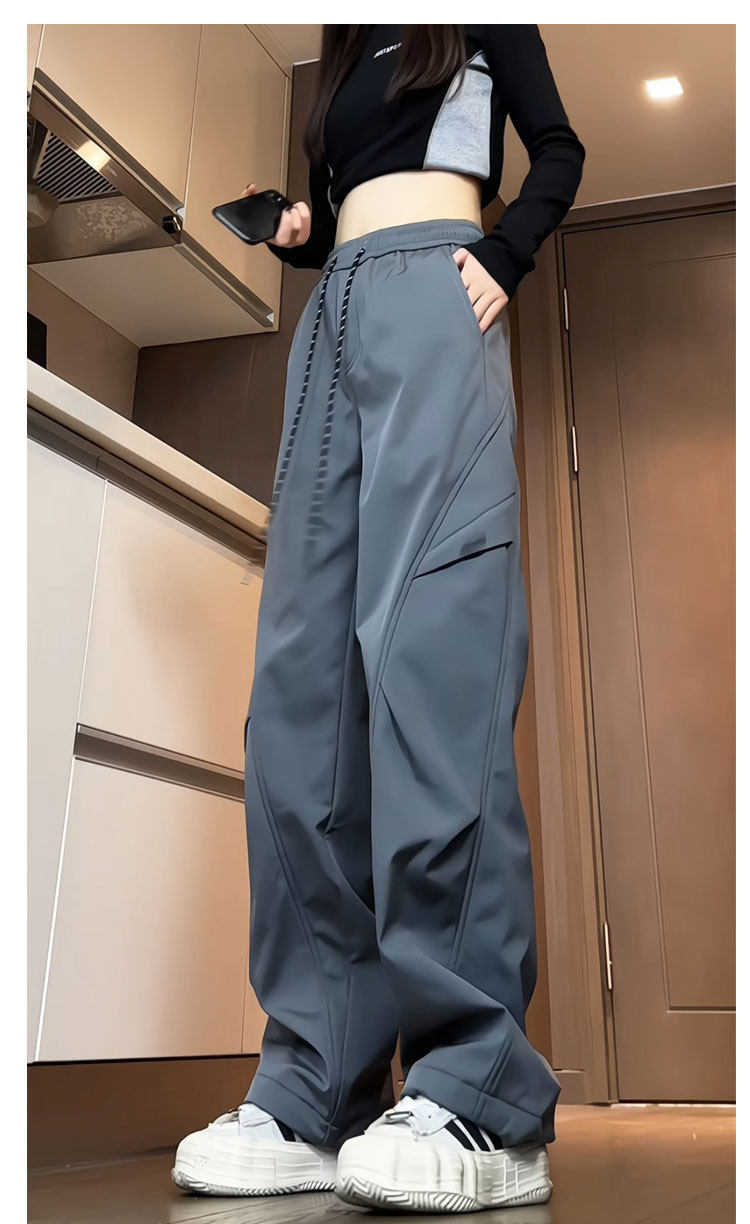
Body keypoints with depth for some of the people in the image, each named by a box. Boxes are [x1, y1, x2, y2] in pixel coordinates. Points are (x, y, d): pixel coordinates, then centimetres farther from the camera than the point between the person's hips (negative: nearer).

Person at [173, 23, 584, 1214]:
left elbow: (559, 148, 13)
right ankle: (316, 1090, -12)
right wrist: (300, 234, 10)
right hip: (336, 317, 6)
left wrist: (505, 254, -5)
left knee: (429, 641, -25)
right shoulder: (345, 61, 35)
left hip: (432, 293, -6)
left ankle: (478, 1094, -26)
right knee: (301, 674, -11)